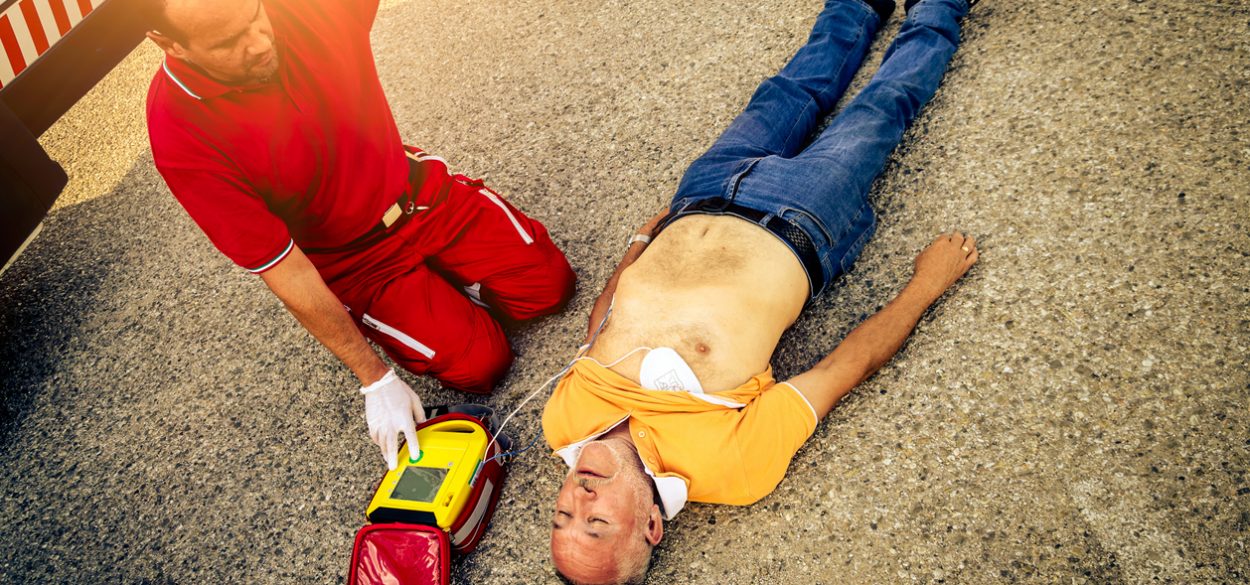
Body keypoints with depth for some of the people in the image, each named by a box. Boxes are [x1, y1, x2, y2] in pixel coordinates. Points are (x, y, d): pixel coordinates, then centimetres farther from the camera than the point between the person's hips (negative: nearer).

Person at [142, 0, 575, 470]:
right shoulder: (181, 136, -27)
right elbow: (285, 273, -22)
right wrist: (375, 378, -18)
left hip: (420, 190, 4)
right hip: (356, 263, -3)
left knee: (549, 285, -1)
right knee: (478, 364, -12)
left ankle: (436, 271, 21)